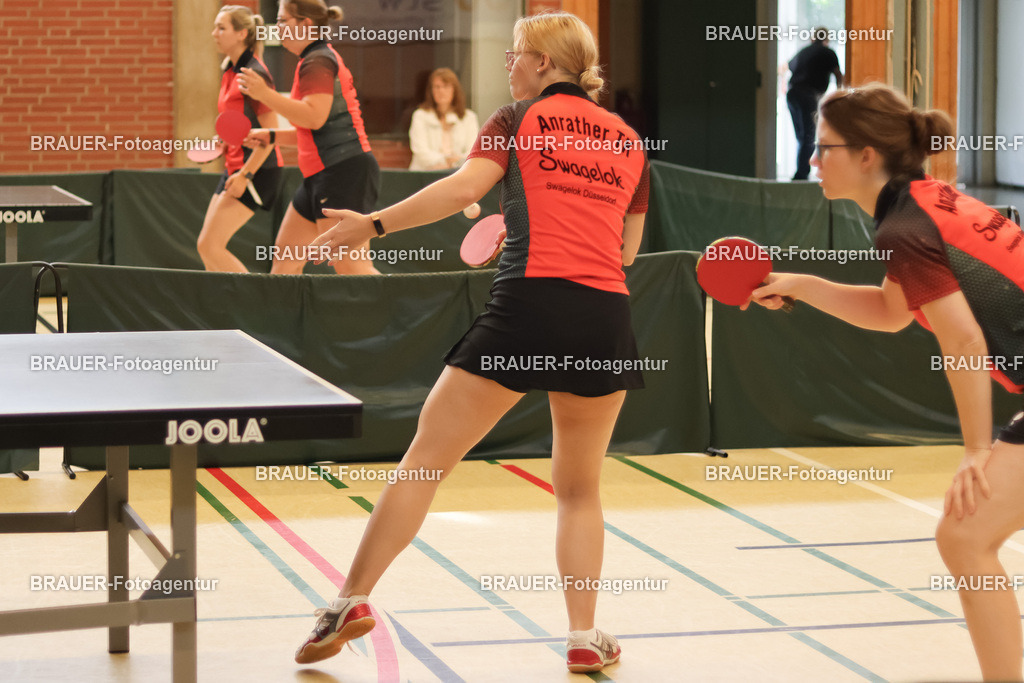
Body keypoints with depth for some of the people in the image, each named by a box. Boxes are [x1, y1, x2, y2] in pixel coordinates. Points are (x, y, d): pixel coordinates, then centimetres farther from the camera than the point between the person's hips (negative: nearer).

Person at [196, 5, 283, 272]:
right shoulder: (229, 72, 12)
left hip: (256, 170, -9)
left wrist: (246, 175, -21)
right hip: (235, 168, 9)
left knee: (210, 245, -12)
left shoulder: (255, 74, -16)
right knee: (206, 246, 7)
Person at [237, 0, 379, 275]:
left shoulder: (317, 62, -9)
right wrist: (271, 136, 25)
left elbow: (314, 117, -24)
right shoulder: (318, 60, 23)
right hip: (322, 175, 11)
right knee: (286, 257, 11)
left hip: (342, 171, -11)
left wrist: (264, 94, -21)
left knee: (351, 265, -15)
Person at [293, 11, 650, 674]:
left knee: (426, 458, 2)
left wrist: (375, 223, -7)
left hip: (529, 299, -4)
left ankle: (353, 599, -1)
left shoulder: (519, 120, 7)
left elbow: (464, 188, -9)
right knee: (580, 487, 17)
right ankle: (585, 637, 10)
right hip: (607, 314, 4)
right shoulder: (629, 140, 19)